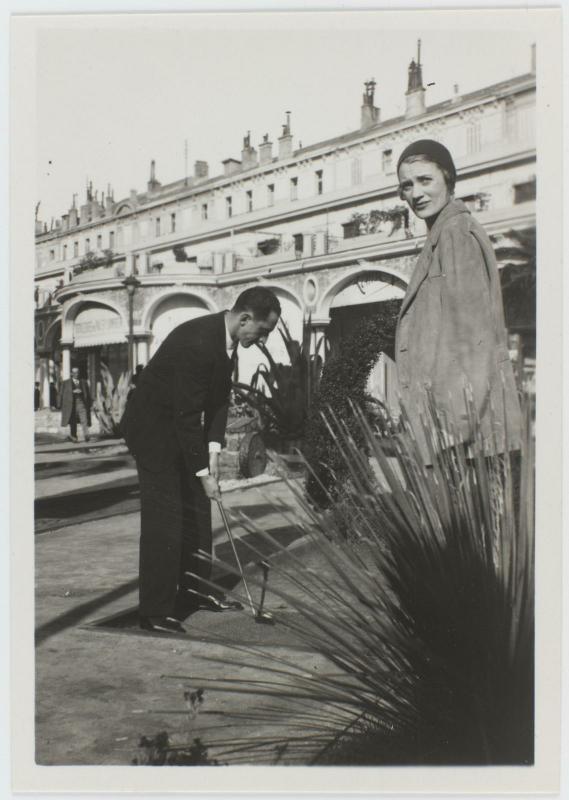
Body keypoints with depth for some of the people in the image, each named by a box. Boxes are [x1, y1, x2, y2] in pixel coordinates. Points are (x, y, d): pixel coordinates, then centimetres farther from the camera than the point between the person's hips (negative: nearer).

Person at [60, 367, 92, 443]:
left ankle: (86, 436, -23)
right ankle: (74, 437, 8)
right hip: (71, 404, 0)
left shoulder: (84, 382, 17)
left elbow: (88, 394, 18)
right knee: (72, 422, 1)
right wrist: (73, 392, -9)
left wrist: (89, 404, 8)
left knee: (84, 420, -14)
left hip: (82, 403, 0)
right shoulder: (66, 383, 12)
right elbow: (63, 394, 5)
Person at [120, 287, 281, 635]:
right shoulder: (196, 342, -30)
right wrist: (203, 472, -23)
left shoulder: (226, 339, -1)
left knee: (197, 510, 14)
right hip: (153, 427, -9)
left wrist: (214, 450, -6)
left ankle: (195, 589, 28)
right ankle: (156, 612, 0)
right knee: (165, 517, -9)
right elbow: (187, 414, -29)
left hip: (181, 426, 10)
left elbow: (220, 397, 3)